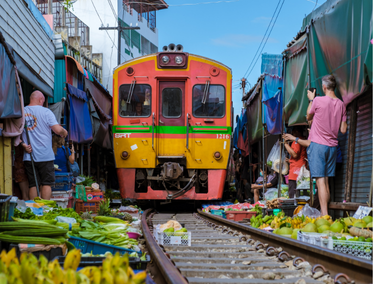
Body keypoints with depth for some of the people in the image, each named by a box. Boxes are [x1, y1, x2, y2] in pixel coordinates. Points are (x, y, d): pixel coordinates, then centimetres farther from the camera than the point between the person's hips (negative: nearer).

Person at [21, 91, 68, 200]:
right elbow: (58, 129, -13)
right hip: (45, 156, -3)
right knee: (46, 184, 3)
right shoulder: (45, 111, -7)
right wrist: (64, 132, 7)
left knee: (32, 184, 7)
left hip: (28, 155, 3)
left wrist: (23, 144, 2)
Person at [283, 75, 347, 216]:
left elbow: (308, 117, 6)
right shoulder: (341, 104, 3)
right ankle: (324, 213, 15)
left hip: (318, 144, -6)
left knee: (320, 181, -9)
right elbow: (343, 130, 6)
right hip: (332, 145, 6)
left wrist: (311, 100, 17)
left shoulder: (318, 101, -12)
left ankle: (324, 215, -16)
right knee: (326, 182, 13)